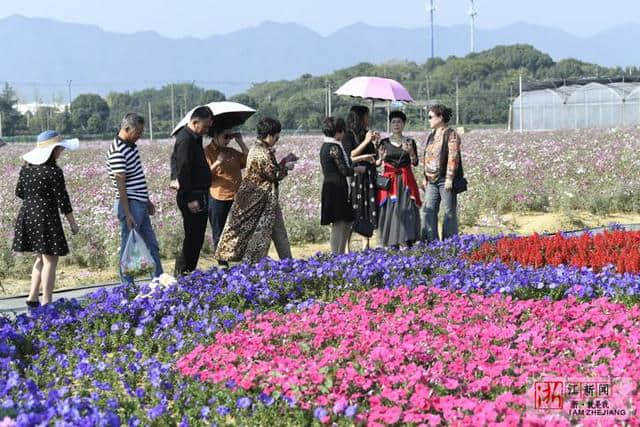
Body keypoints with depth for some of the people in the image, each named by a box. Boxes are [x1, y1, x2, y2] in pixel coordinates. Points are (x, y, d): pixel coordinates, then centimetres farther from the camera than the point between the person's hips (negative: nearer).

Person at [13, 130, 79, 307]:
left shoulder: (27, 167, 5)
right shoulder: (54, 171, -16)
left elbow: (19, 192, 15)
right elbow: (63, 201, -13)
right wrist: (73, 223, -3)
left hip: (26, 214, 8)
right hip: (46, 217, -8)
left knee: (41, 257, 20)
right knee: (50, 259, 0)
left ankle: (32, 297, 18)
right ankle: (46, 303, 0)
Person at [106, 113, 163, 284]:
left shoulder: (131, 146, 11)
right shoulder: (117, 152, -18)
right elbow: (121, 184, -20)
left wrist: (147, 200, 23)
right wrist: (127, 213, -22)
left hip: (140, 203, 10)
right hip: (130, 205, -10)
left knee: (152, 245, 15)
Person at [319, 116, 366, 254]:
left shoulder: (325, 146, 13)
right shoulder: (334, 147, -16)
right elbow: (344, 170, -16)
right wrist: (358, 169, 1)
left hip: (330, 189, 10)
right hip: (337, 190, -10)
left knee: (346, 222, 15)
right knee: (338, 224, -5)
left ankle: (339, 255, 19)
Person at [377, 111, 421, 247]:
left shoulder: (410, 142, 7)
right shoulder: (384, 142, 7)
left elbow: (415, 163, -3)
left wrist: (411, 152, -22)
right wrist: (380, 158, -20)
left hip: (406, 182, 0)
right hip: (389, 181, 0)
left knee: (407, 212, -8)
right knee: (390, 212, -5)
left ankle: (409, 246, -10)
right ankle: (392, 247, -1)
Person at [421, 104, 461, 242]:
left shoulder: (451, 135, -7)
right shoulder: (432, 135, 17)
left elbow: (453, 158, -14)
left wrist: (449, 178, -20)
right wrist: (425, 177, 17)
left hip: (445, 180, -8)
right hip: (432, 180, 8)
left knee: (450, 212, 0)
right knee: (428, 211, 2)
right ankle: (430, 242, 6)